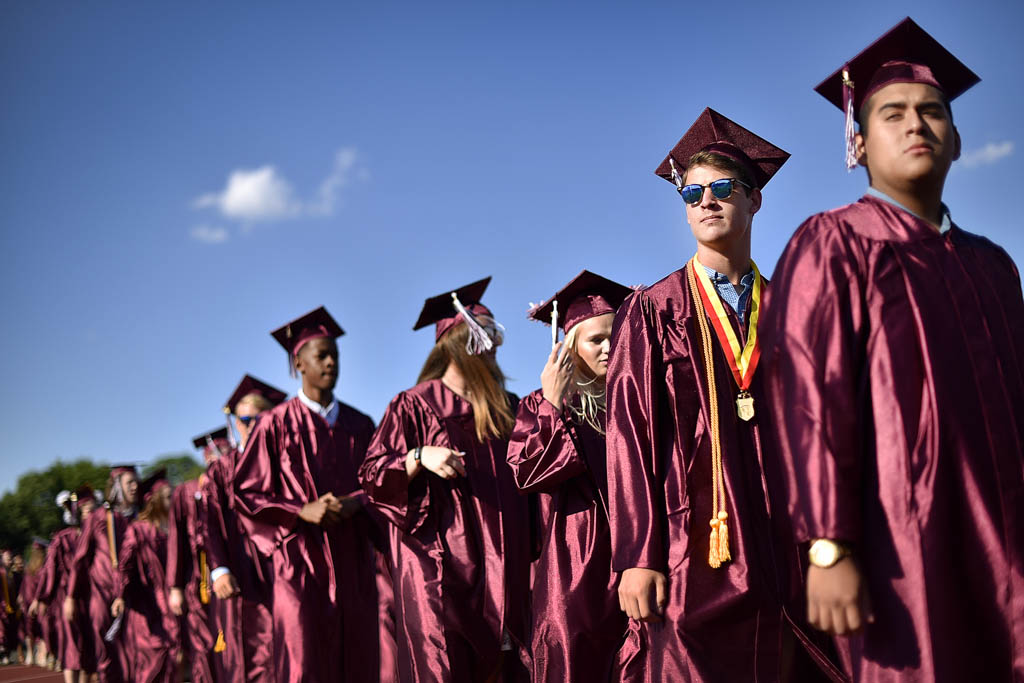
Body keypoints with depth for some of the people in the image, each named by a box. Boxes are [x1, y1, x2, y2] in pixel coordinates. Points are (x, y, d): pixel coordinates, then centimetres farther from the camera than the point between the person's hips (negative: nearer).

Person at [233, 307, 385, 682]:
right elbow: (247, 493, -2)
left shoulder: (360, 425, 11)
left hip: (353, 560, 4)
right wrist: (304, 511, -14)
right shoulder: (276, 424, -1)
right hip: (300, 560, -4)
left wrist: (355, 503, -10)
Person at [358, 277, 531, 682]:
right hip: (440, 568, -5)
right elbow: (372, 474, -5)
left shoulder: (506, 408, 15)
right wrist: (421, 457, -21)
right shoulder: (414, 405, 0)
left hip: (497, 567, 5)